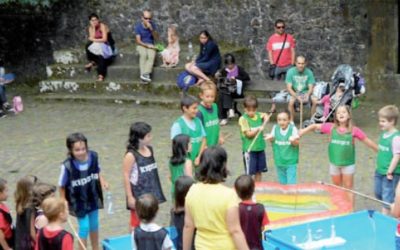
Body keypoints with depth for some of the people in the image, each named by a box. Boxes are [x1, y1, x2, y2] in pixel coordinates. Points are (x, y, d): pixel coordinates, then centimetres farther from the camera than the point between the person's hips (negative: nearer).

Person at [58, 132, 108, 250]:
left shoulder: (94, 156, -18)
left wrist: (102, 181, -14)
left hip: (93, 197, 4)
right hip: (78, 202, -4)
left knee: (94, 224, 21)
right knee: (84, 227, 3)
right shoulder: (67, 166, -28)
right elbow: (62, 186, -15)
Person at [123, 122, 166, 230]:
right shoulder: (131, 155, -18)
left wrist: (156, 191, 14)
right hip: (138, 194, -7)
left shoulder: (150, 149, 2)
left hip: (151, 193, 7)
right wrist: (129, 197, -15)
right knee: (136, 222, 8)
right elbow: (126, 177, -16)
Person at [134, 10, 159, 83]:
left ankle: (145, 74, -39)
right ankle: (144, 74, -35)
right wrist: (147, 45, -24)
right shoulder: (138, 26, -9)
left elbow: (156, 38, -7)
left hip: (150, 45, 2)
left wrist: (151, 29, -22)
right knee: (143, 54, -36)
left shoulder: (153, 25, -3)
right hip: (141, 45, -2)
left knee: (152, 55, -32)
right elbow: (138, 41, -12)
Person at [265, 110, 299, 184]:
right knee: (282, 182, 17)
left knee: (291, 183, -4)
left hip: (291, 161, -4)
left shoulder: (293, 129, -15)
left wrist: (293, 141, -34)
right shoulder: (275, 128, -4)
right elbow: (272, 139, 10)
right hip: (279, 160, 4)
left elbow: (296, 143, -12)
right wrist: (270, 138, -12)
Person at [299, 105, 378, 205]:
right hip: (334, 163, 3)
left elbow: (367, 141, -6)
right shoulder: (331, 127, -8)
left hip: (348, 164, -2)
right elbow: (314, 126, 1)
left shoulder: (354, 130, -12)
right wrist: (299, 134, -3)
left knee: (348, 189, 7)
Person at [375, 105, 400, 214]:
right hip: (380, 171, 9)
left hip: (390, 174, -9)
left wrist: (390, 172, -19)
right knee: (379, 194, 20)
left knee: (387, 197, 2)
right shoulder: (383, 134, 5)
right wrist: (379, 168, 16)